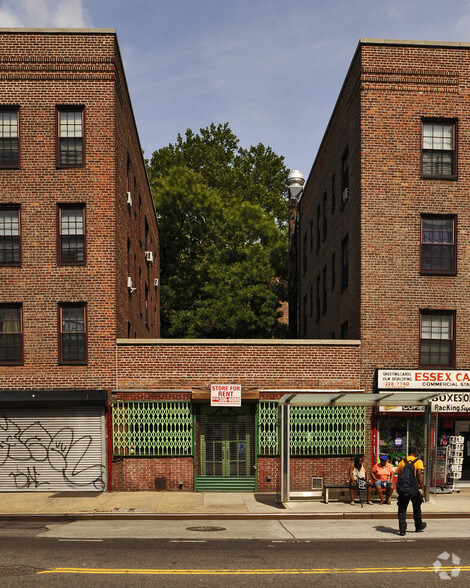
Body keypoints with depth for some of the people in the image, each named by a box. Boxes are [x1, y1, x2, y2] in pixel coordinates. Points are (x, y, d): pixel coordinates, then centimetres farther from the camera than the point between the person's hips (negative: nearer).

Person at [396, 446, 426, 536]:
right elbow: (419, 475, -15)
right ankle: (418, 527, 34)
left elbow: (399, 475, 7)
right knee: (416, 508, 18)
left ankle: (402, 529, -2)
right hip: (415, 489, -1)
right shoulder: (418, 461, -3)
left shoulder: (402, 461, 7)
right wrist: (422, 488, -15)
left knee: (402, 509, 5)